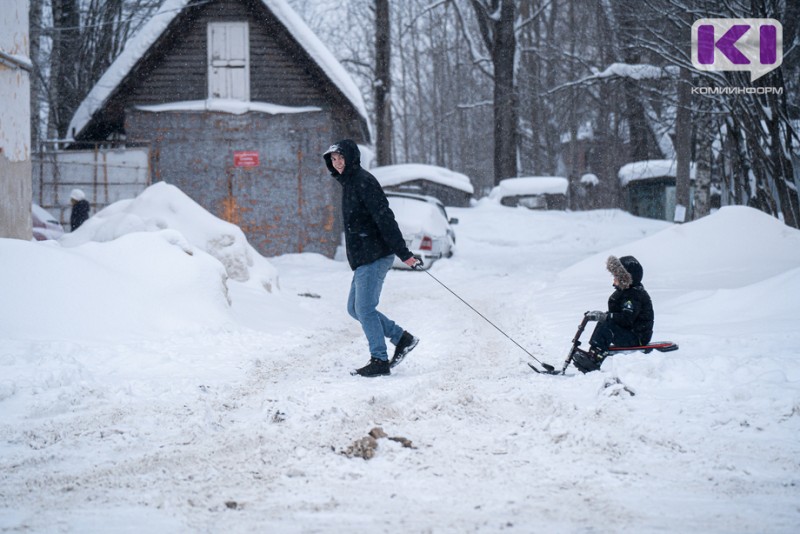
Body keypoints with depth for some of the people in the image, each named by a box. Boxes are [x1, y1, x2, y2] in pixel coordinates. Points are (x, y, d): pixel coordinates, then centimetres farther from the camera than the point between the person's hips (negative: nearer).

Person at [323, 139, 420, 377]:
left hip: (375, 257, -10)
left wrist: (403, 253, -24)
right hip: (363, 259, 10)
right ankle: (402, 338, 19)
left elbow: (384, 218, -20)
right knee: (355, 308, 12)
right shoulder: (349, 183, 18)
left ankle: (379, 361, -4)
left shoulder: (363, 181, -13)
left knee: (364, 308, -10)